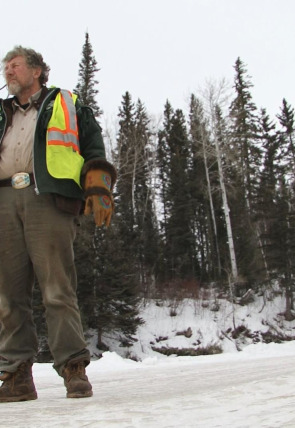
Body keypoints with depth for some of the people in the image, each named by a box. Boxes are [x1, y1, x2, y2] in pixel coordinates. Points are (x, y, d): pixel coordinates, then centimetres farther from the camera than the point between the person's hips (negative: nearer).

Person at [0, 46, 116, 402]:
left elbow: (94, 150, 10)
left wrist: (98, 190, -5)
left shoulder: (67, 105, 21)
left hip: (47, 198, -4)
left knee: (57, 289, -11)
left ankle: (74, 369, -6)